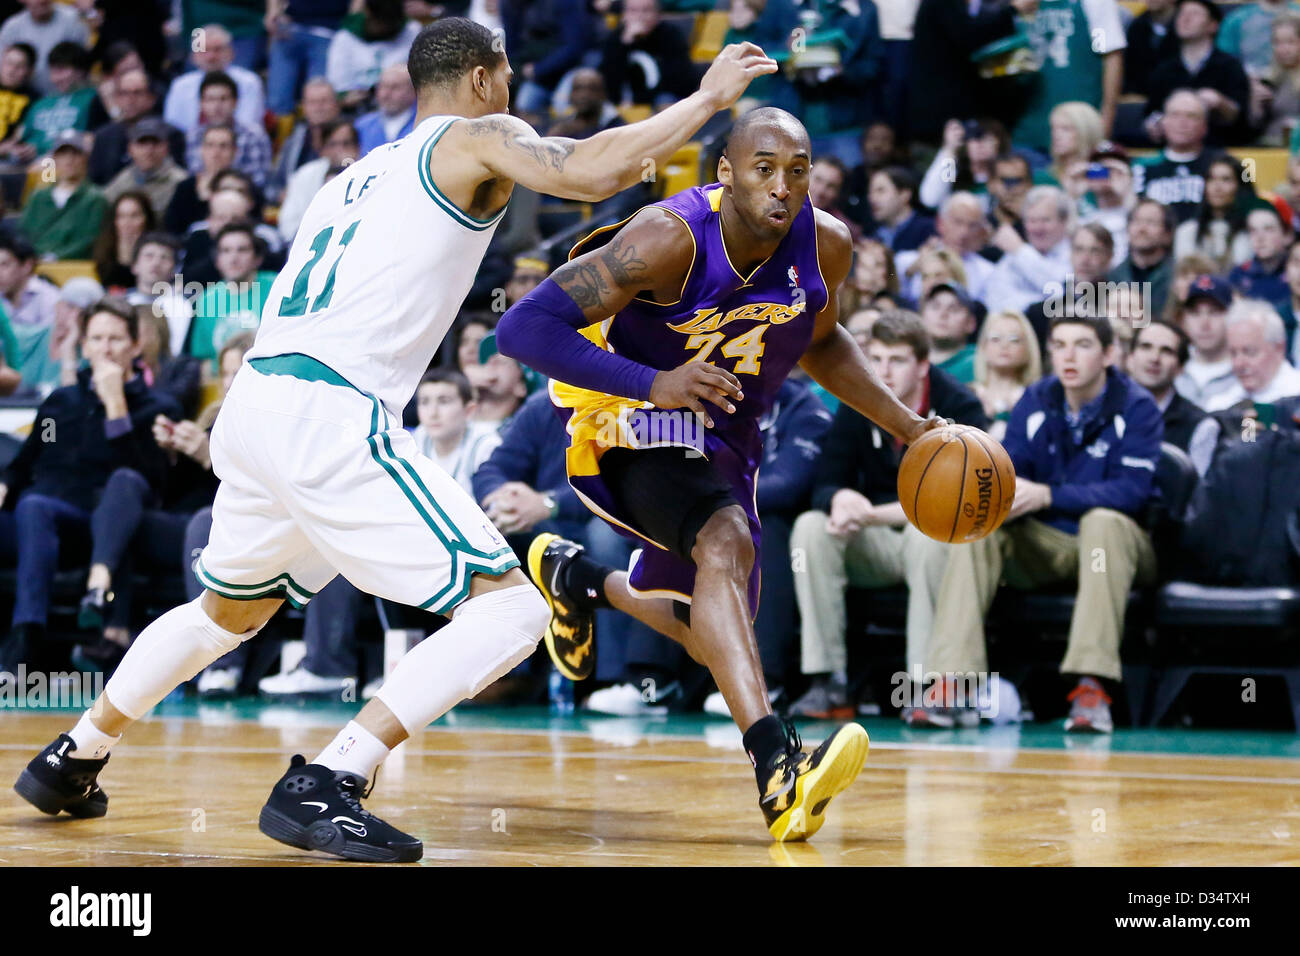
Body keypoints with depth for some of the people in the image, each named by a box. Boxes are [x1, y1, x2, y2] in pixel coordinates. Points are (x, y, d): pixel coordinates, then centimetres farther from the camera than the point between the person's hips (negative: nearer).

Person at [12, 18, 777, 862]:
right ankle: (322, 789, -15)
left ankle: (71, 762, 39)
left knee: (230, 610, 33)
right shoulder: (476, 138, 4)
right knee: (511, 608, -7)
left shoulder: (362, 174, 27)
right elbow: (594, 173, -13)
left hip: (251, 404, 9)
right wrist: (707, 100, -3)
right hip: (329, 418, -9)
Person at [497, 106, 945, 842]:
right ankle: (778, 768, -46)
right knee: (725, 542, -36)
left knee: (708, 636, 18)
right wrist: (652, 383, -42)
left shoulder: (826, 245, -11)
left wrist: (905, 425, 3)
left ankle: (576, 577, 47)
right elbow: (523, 328, -32)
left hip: (725, 436, 7)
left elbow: (819, 342, 13)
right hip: (636, 424, -7)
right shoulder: (671, 239, -29)